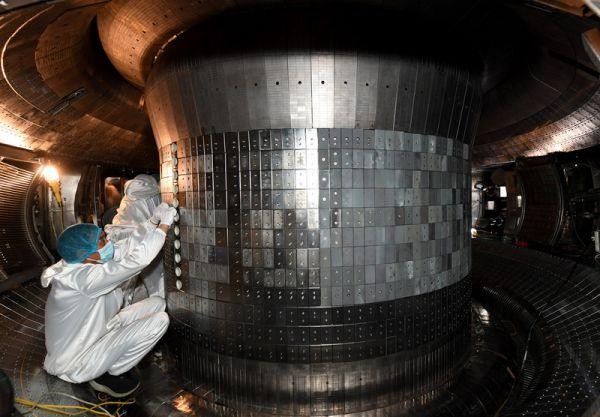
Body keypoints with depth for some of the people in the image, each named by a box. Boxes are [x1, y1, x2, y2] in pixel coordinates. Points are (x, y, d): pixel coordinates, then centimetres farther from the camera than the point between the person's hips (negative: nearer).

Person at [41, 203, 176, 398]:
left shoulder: (83, 265, -7)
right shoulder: (82, 277, -33)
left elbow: (128, 246, -1)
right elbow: (136, 260, -39)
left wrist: (153, 222, -11)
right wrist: (164, 225, -30)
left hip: (94, 334, 9)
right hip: (76, 365, -9)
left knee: (157, 303, 5)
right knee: (159, 320, -19)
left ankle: (111, 358, 12)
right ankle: (108, 376, 1)